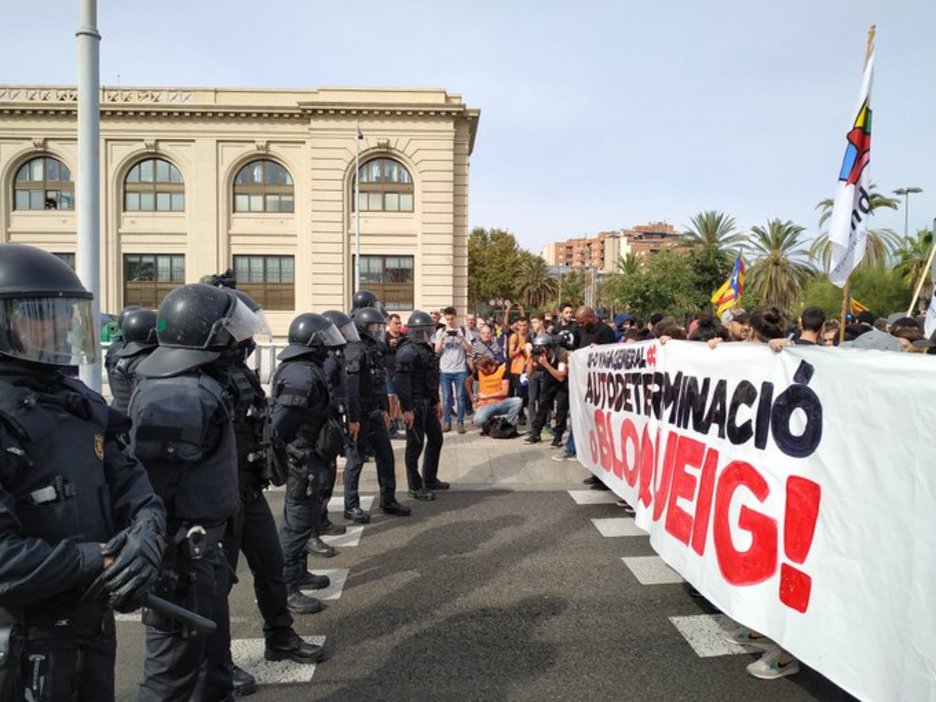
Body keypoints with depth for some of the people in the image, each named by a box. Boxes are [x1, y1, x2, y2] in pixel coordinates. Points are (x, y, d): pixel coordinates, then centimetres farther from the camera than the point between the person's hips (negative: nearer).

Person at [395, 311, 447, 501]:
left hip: (427, 402, 10)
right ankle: (415, 487, 11)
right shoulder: (408, 351, -16)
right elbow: (402, 382, -22)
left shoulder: (427, 349, 14)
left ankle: (430, 480, 30)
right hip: (414, 403, -10)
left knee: (436, 438, 16)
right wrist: (407, 409, -25)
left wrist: (436, 401, 21)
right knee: (415, 444, 0)